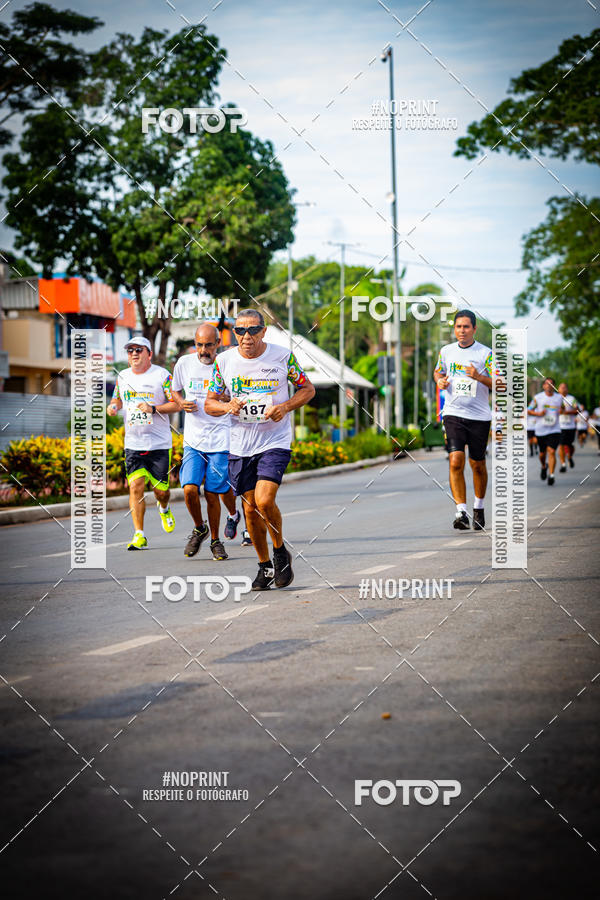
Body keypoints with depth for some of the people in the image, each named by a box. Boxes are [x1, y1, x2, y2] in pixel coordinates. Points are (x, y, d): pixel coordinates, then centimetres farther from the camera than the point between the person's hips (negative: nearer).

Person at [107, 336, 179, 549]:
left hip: (160, 443, -3)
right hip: (133, 443, 3)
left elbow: (176, 404, -4)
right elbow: (117, 399, 25)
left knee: (160, 489, 3)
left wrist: (154, 409, -18)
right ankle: (139, 535, -8)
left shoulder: (161, 375, -4)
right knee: (136, 486, -11)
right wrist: (113, 407, 1)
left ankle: (164, 508, 40)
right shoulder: (122, 377, 9)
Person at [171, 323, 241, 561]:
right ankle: (199, 529, 16)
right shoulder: (184, 363, 1)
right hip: (193, 440, 2)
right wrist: (182, 404, -2)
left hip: (220, 441, -2)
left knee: (212, 494, -1)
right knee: (189, 489, -13)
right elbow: (175, 390, 18)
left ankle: (215, 540, 21)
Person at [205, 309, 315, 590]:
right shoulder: (224, 361, 0)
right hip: (240, 446, 3)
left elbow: (307, 389, 6)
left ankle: (280, 551, 7)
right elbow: (210, 403, 8)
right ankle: (264, 565, 25)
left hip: (275, 442, -3)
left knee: (264, 501, -19)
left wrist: (285, 407, -12)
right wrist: (227, 407, -14)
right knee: (251, 508, 7)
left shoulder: (283, 356, -6)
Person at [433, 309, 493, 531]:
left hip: (479, 417, -1)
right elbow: (438, 371, 27)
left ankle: (479, 507, 32)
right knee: (456, 461, -15)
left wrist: (479, 377, -23)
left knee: (477, 465, 9)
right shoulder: (446, 351, 8)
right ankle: (461, 512, -18)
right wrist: (440, 380, 4)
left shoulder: (485, 353, -3)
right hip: (453, 414, 1)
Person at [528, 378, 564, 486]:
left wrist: (561, 410, -2)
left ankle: (551, 475, -13)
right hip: (541, 430, 0)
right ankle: (544, 467, 43)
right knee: (542, 453, 11)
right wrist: (538, 413, -11)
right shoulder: (538, 398, -1)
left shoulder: (559, 397, 4)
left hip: (554, 430, 0)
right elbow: (529, 410, 7)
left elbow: (562, 407, 22)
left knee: (552, 451, -15)